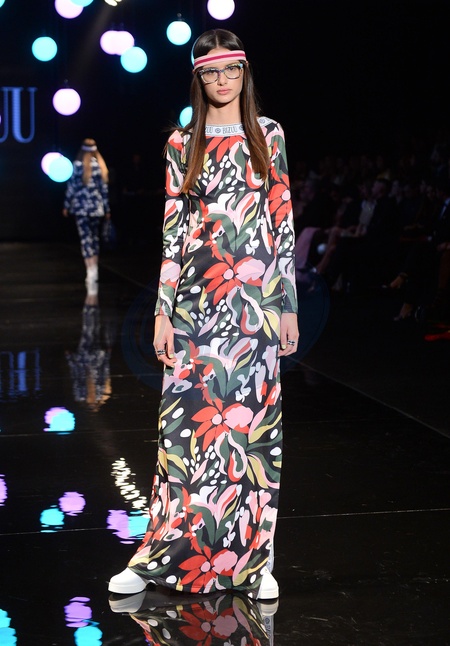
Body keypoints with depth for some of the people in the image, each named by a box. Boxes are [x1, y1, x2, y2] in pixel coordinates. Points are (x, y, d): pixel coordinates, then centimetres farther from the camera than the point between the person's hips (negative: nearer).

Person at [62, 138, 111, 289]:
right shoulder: (100, 166, 3)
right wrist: (107, 209, 12)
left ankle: (90, 270, -18)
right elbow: (104, 188, 5)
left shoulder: (78, 165, -6)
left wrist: (66, 206, 3)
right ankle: (94, 270, 21)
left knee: (85, 237, -7)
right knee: (95, 237, 14)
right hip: (96, 208, 4)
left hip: (81, 207, -4)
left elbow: (71, 187, -6)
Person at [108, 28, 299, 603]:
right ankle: (165, 555, 6)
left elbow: (284, 222, 5)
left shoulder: (269, 136, 6)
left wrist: (288, 306, 1)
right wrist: (163, 310, 0)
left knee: (253, 420, 2)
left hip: (255, 300, 0)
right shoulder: (182, 144, 7)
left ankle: (253, 558, 10)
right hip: (197, 297, 0)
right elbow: (173, 230, 5)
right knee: (185, 421, -2)